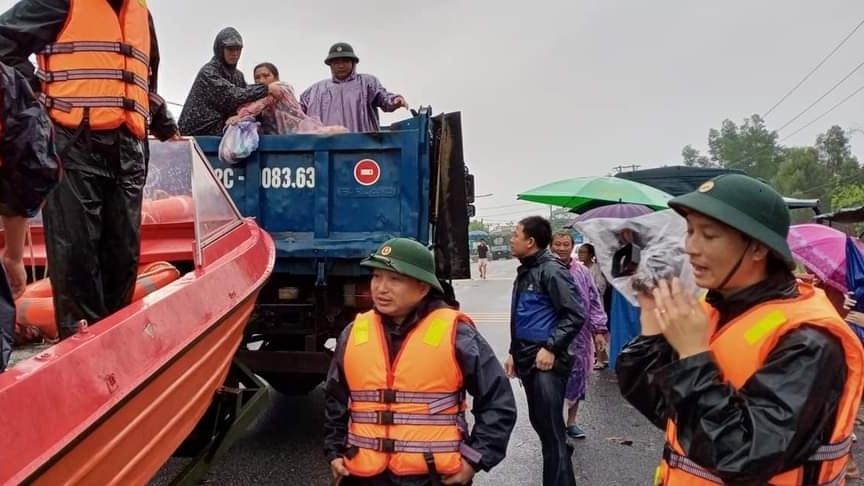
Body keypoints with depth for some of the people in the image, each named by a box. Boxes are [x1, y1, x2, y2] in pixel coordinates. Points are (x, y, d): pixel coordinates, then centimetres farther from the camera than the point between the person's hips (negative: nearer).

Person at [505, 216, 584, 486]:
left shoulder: (551, 269, -14)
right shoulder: (524, 271, 14)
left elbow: (575, 315, -18)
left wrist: (551, 348, -20)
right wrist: (514, 352, 20)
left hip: (546, 360, -9)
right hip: (528, 359, 9)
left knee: (551, 427, -5)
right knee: (538, 421, 19)